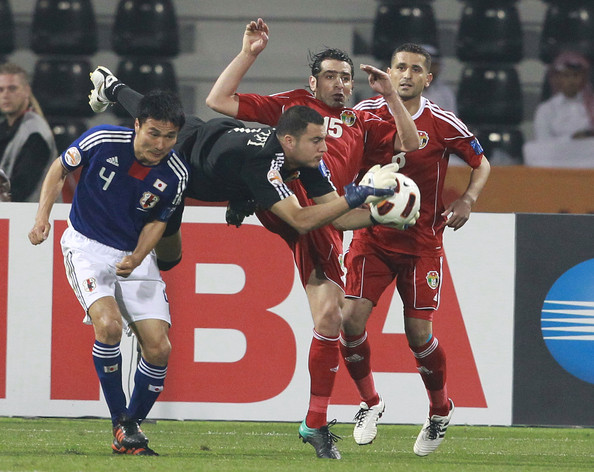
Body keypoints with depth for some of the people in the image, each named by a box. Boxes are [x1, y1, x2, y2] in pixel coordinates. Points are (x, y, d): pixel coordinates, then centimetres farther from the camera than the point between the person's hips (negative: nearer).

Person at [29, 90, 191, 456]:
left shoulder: (176, 175, -13)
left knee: (159, 348, -8)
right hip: (87, 246, -3)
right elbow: (60, 169, 0)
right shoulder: (102, 141, -18)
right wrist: (43, 215, -11)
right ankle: (120, 423, -12)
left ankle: (134, 425, 13)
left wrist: (136, 258, -16)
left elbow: (157, 221, 2)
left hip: (135, 254, 3)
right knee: (109, 323, -27)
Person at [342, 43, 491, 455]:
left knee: (419, 334, -5)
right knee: (351, 320, -13)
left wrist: (468, 199, -12)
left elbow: (481, 163, 6)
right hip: (372, 236, 2)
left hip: (422, 241, -2)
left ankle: (441, 411, 20)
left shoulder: (442, 124, -8)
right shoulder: (366, 113, -3)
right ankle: (370, 403, 10)